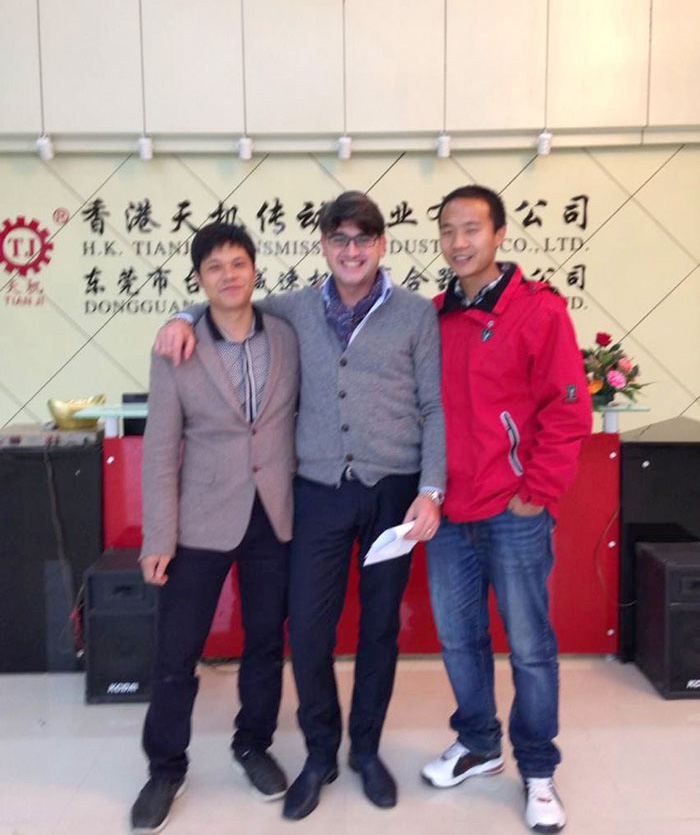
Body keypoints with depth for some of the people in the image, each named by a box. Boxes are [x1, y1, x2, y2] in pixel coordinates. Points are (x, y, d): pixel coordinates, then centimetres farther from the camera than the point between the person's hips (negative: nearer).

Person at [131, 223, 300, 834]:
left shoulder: (290, 338, 0)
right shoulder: (175, 352, -5)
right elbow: (161, 450, -5)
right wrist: (158, 538, -7)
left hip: (276, 516, 2)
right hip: (202, 520, -1)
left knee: (266, 641, 14)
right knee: (176, 652, 5)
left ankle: (253, 745, 37)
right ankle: (166, 768, 27)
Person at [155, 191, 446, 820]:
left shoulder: (416, 314, 0)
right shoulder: (296, 309, 5)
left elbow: (436, 408, 0)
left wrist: (431, 491, -8)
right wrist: (184, 318, 0)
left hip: (393, 491, -1)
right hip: (319, 491, 1)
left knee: (380, 624, 11)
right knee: (308, 627, 3)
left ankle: (366, 747, 32)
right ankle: (320, 752, 26)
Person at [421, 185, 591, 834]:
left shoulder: (539, 310, -8)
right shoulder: (431, 317, 6)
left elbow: (568, 412, -9)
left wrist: (536, 493, -10)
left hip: (514, 514, -4)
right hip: (447, 513, 5)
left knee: (529, 646, 7)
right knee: (458, 638, 15)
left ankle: (537, 771, 26)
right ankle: (477, 744, 36)